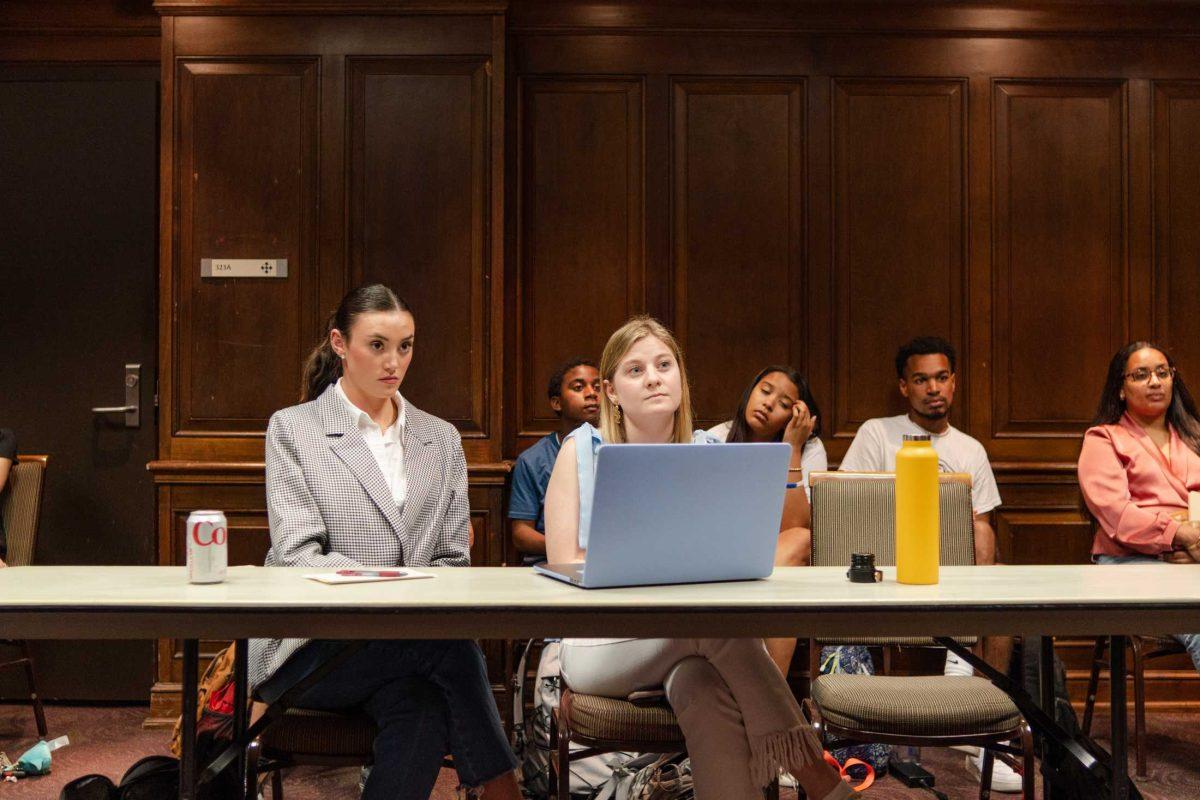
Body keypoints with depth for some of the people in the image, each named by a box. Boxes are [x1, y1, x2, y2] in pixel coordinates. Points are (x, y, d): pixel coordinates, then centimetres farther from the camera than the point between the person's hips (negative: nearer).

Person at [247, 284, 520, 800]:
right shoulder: (293, 429, 5)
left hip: (413, 638, 3)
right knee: (450, 645, -30)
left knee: (422, 705, -33)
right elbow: (299, 554, -7)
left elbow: (452, 559, 13)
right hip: (309, 644, -3)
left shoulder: (440, 439, 16)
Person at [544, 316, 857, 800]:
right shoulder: (581, 451, 4)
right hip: (603, 644, -2)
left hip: (695, 643, 2)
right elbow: (565, 568, -3)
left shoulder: (708, 453, 11)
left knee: (707, 690, -37)